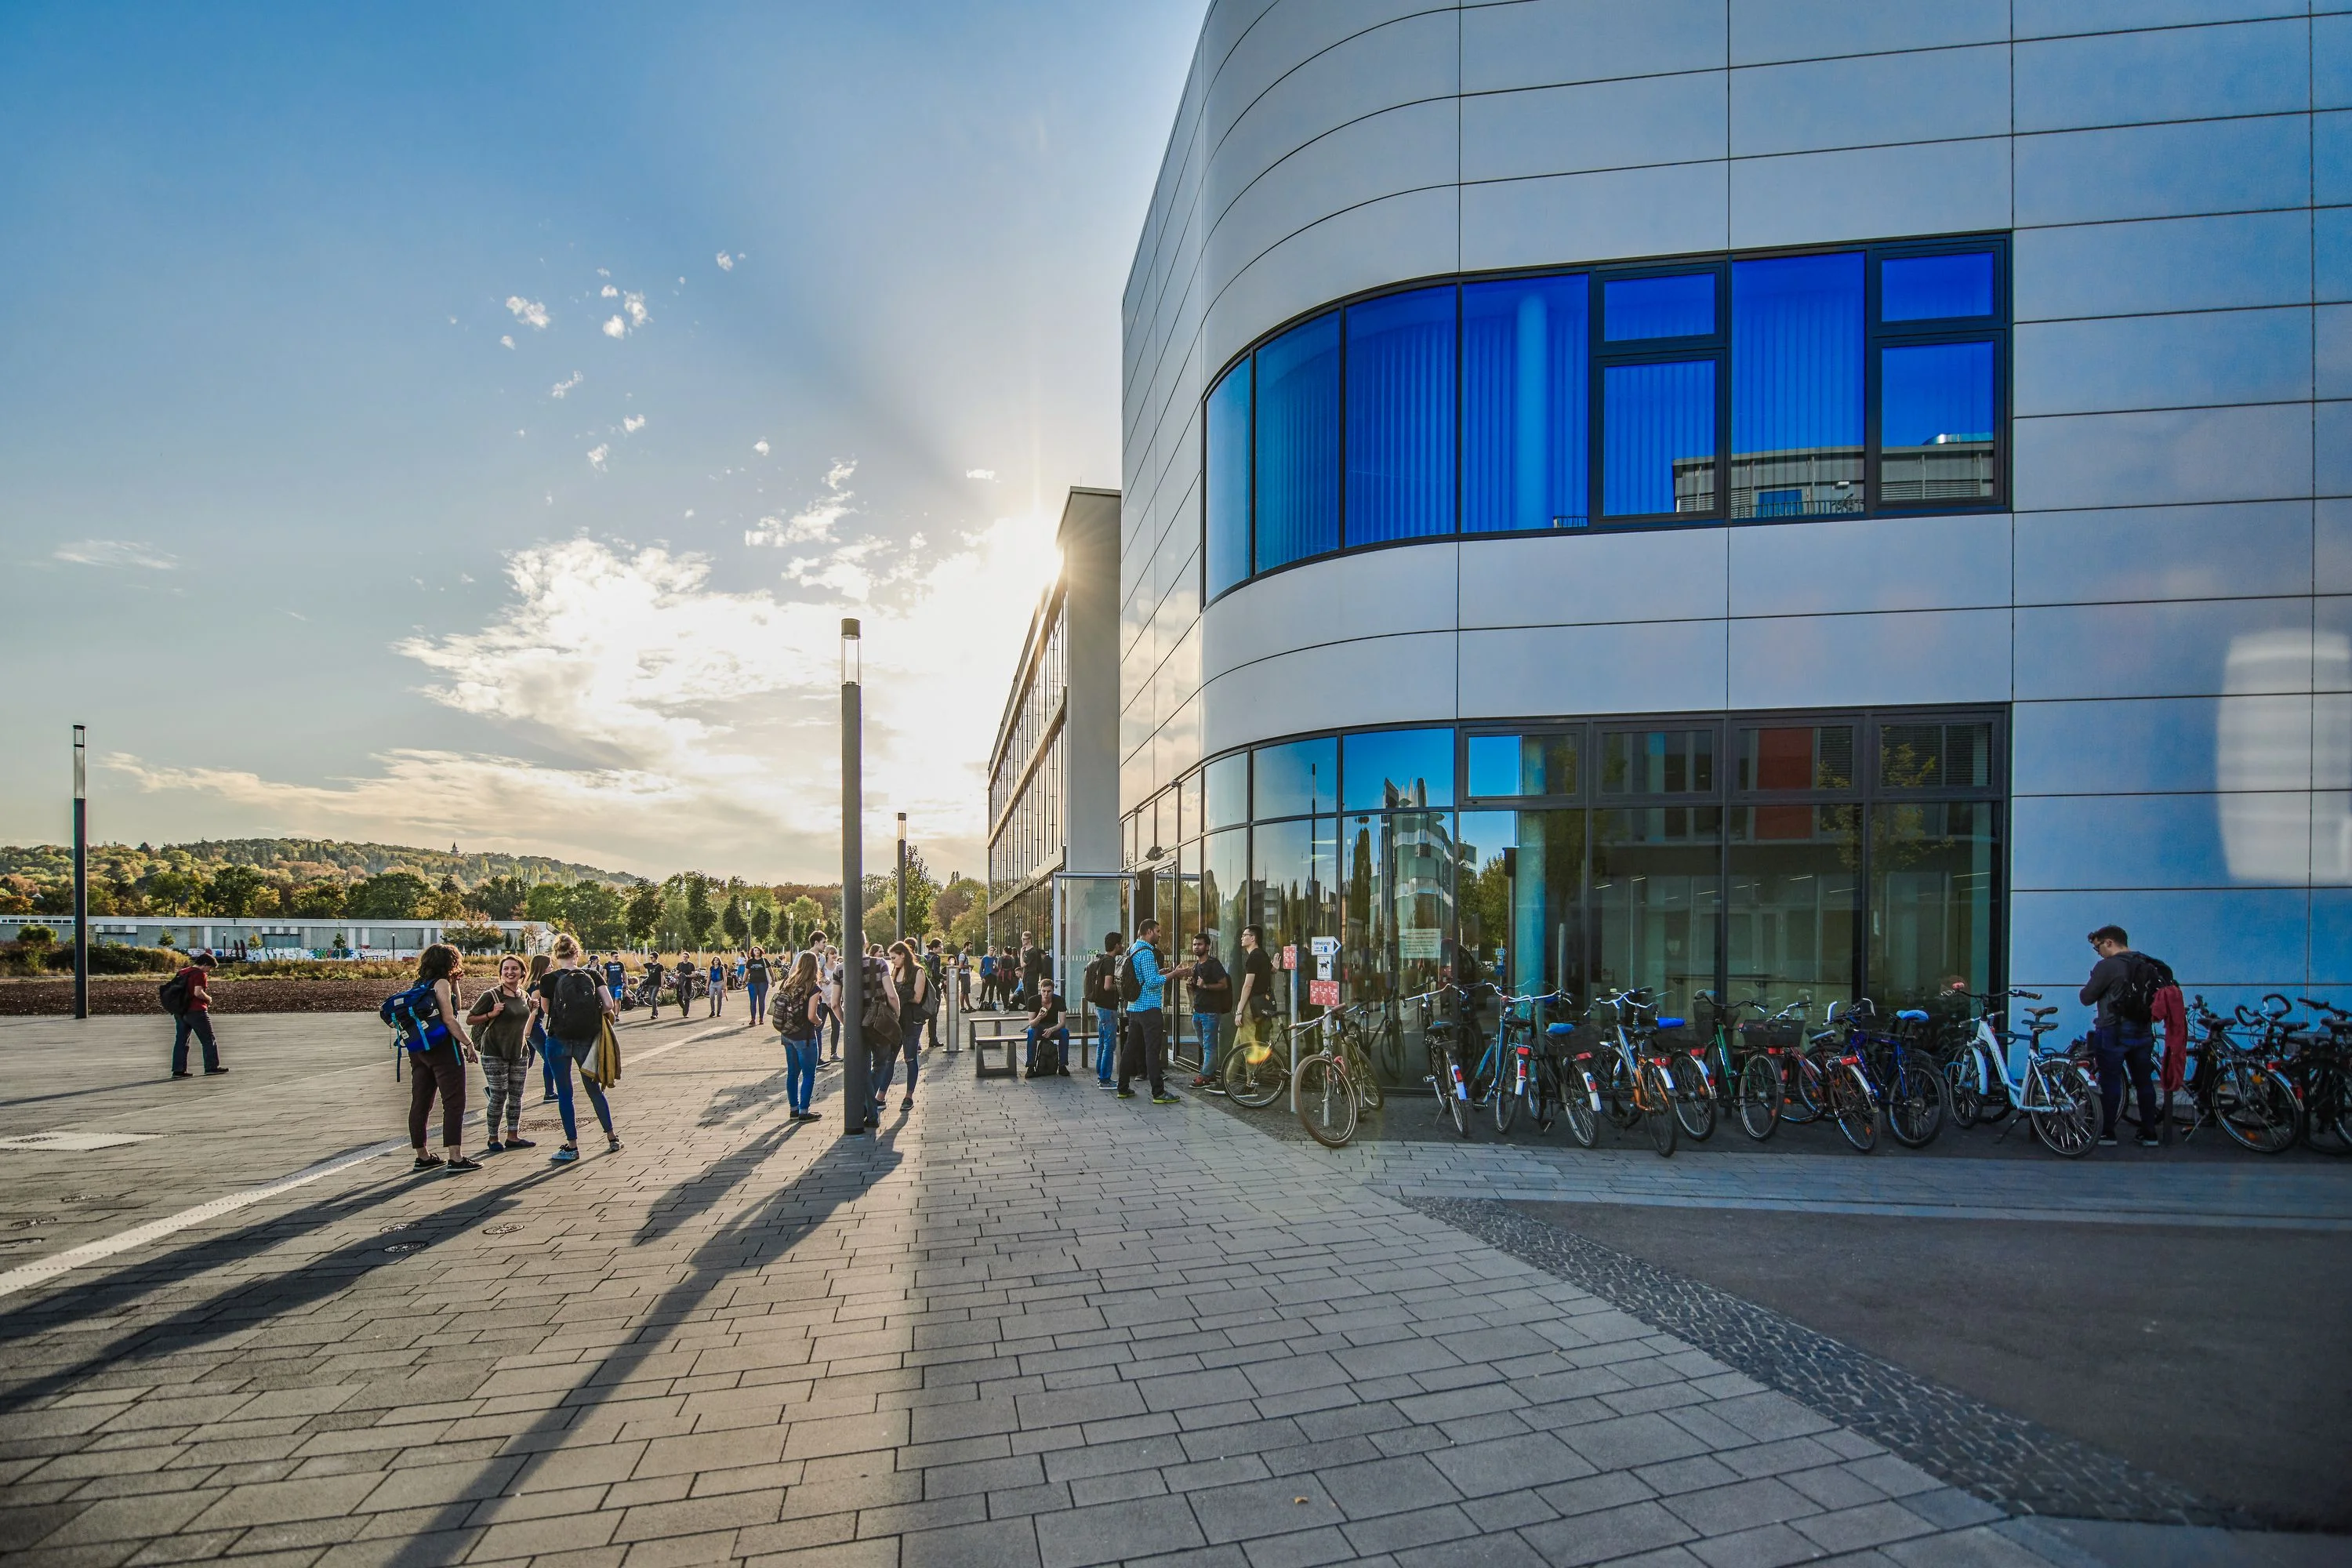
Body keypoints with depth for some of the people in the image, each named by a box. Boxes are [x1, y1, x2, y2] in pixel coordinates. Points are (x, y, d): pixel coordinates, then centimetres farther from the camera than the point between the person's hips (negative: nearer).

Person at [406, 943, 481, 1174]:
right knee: (454, 1102, -6)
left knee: (420, 1103, 11)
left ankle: (422, 1157, 19)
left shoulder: (419, 985, 14)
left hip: (419, 1051, 8)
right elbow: (448, 1019, -15)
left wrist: (454, 983, 16)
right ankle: (455, 1159, -10)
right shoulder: (442, 983, -9)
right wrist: (469, 1045, -14)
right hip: (443, 1048, -8)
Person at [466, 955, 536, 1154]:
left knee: (516, 1096, 8)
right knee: (498, 1098, -3)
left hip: (519, 1052, 6)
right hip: (495, 1053, -6)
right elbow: (469, 1020, -8)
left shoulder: (524, 997, 8)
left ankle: (513, 1136, 17)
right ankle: (493, 1139, 10)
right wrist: (491, 1014, -20)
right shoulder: (491, 995, -11)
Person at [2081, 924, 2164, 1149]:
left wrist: (2090, 986, 6)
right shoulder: (2149, 965, 8)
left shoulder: (2107, 966, -15)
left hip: (2114, 1032, -7)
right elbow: (2157, 998, 16)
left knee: (2110, 1082, 0)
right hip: (2144, 1032, 7)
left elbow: (2087, 998, -12)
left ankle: (2107, 1133, 4)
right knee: (2144, 1082, 12)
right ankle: (2149, 1134, 17)